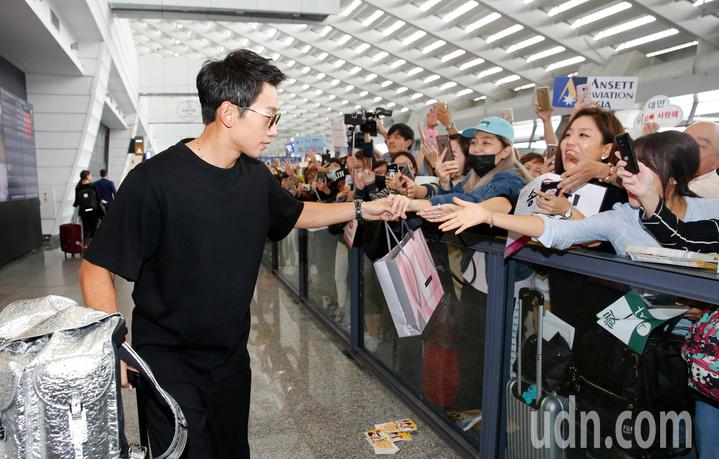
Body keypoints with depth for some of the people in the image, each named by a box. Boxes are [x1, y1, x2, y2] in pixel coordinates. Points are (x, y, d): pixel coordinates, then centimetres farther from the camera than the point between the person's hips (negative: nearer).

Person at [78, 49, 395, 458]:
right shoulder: (156, 180, -23)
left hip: (232, 355, 6)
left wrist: (361, 209, 11)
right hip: (169, 361, -6)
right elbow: (97, 269, -17)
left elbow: (296, 214, 17)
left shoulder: (255, 176, -2)